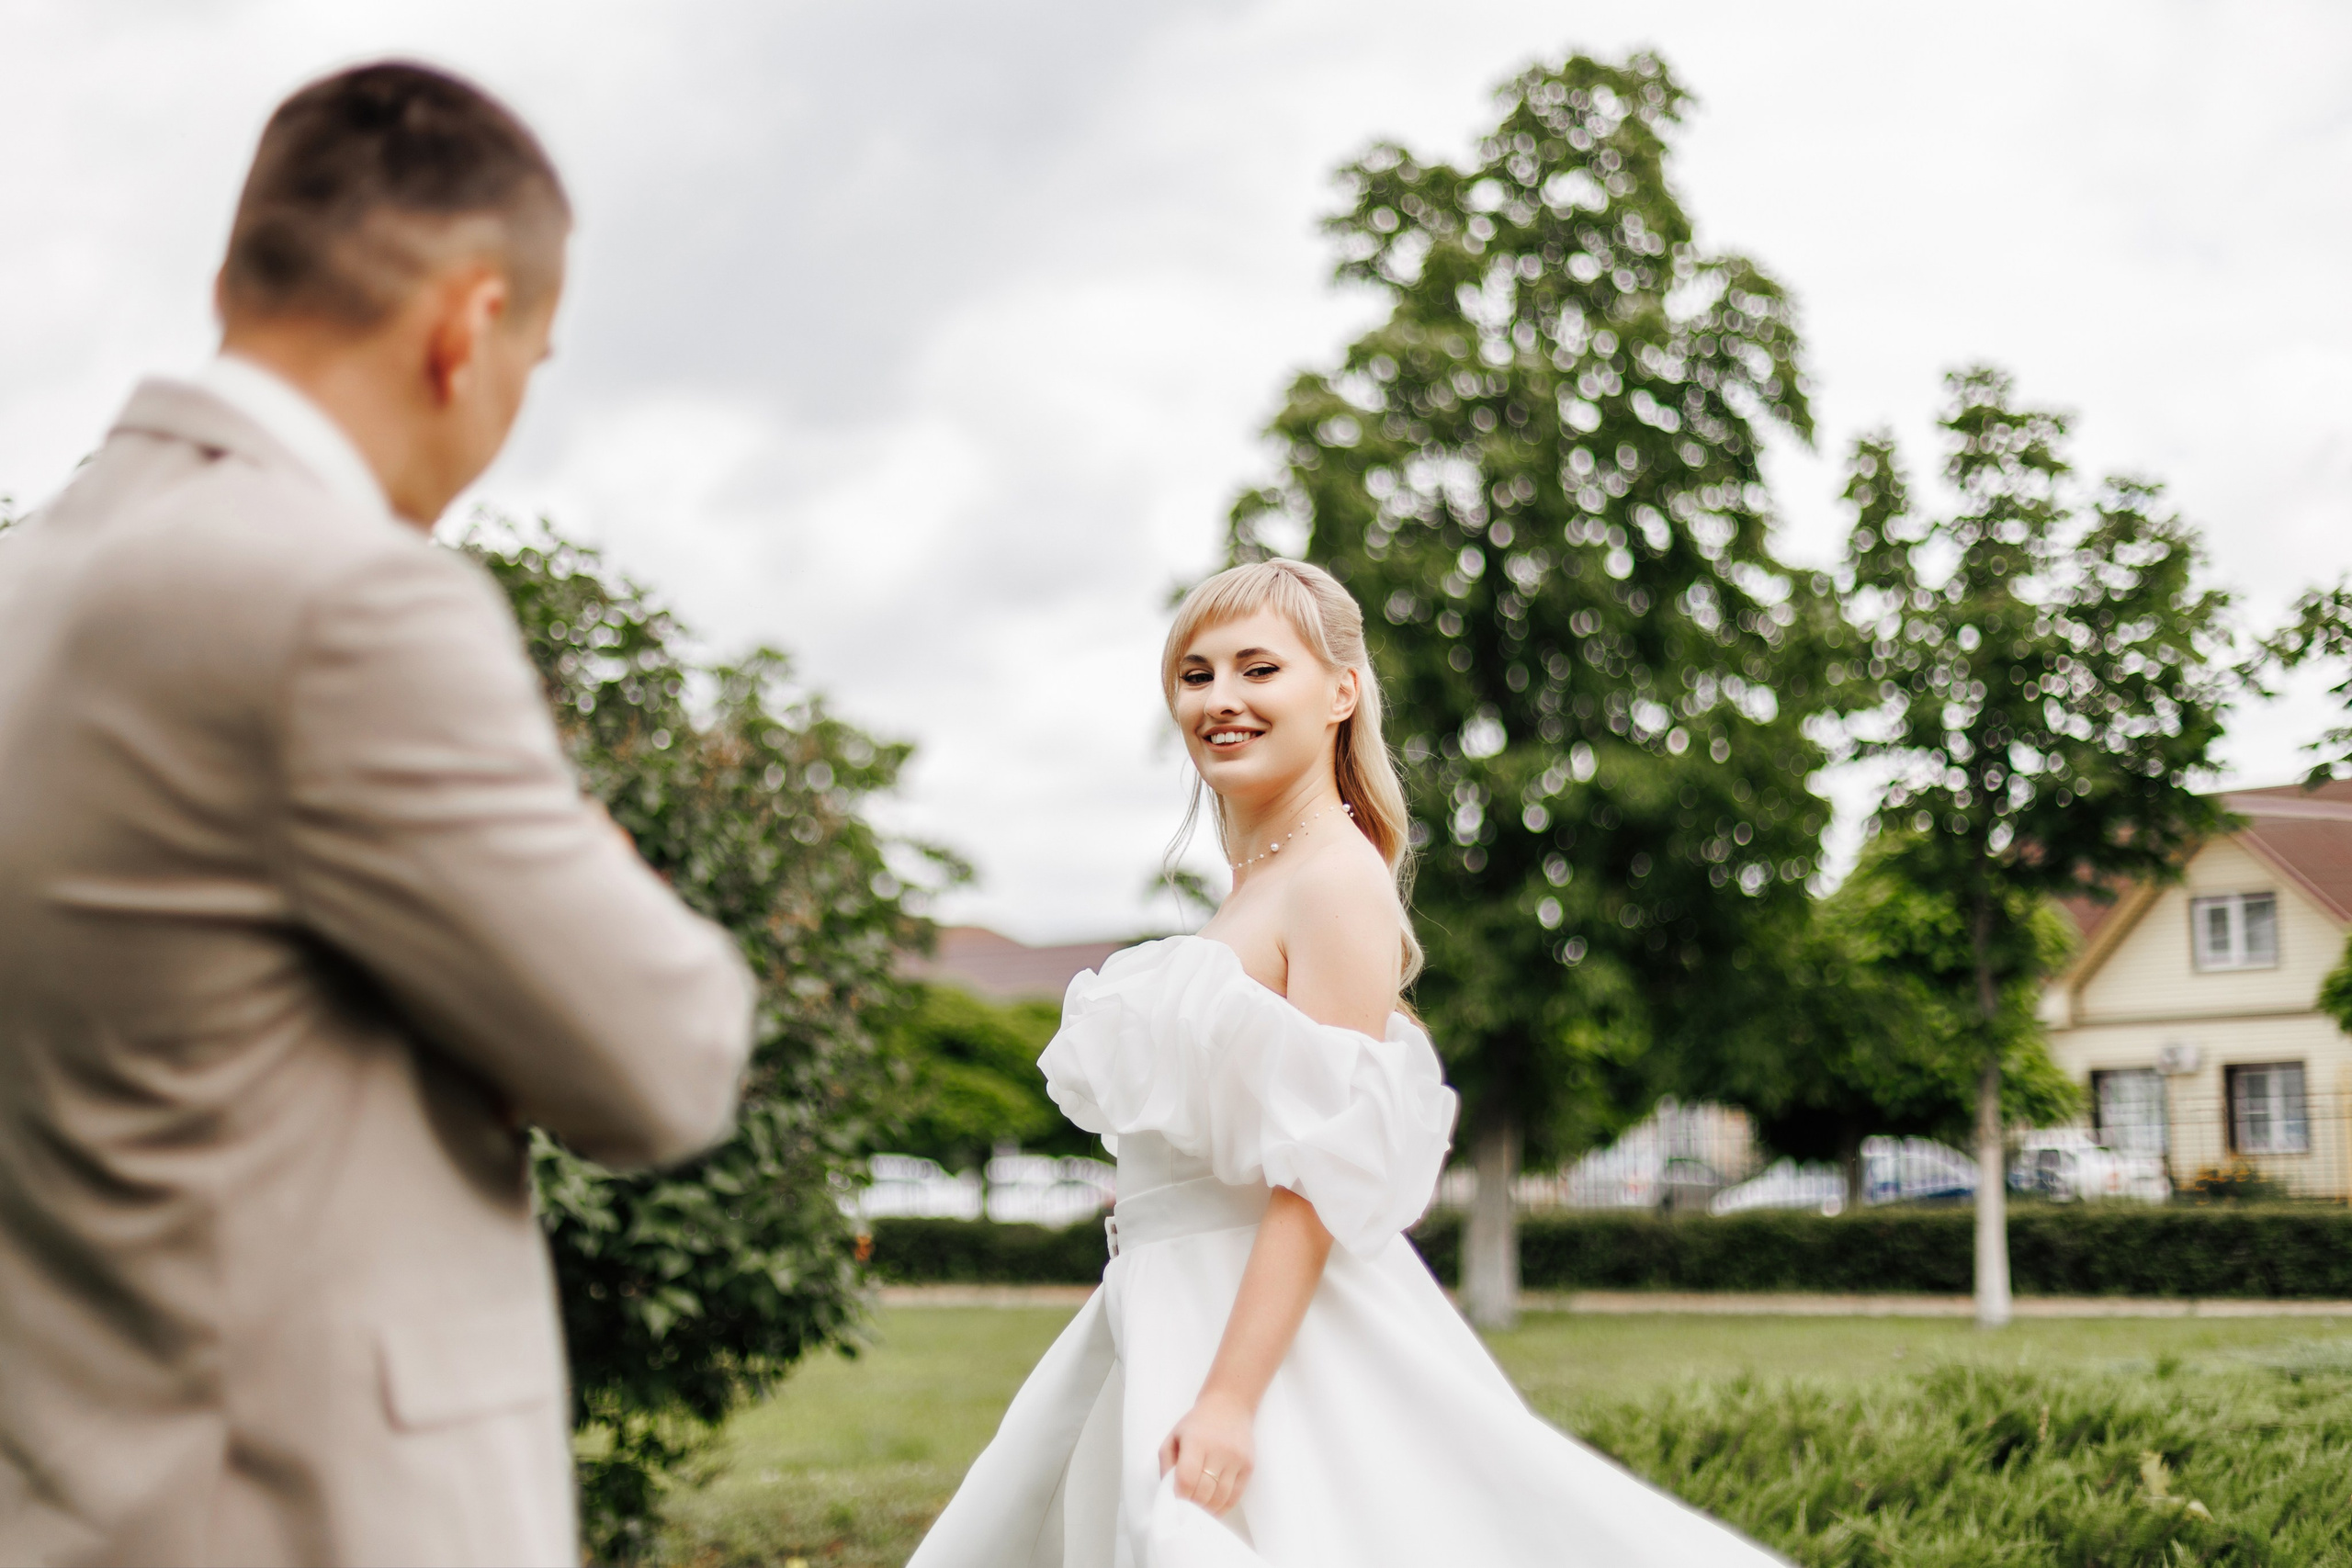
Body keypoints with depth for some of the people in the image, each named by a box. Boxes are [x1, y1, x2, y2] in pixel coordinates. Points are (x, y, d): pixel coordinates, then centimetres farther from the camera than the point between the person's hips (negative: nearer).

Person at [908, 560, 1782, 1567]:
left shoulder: (1339, 879, -12)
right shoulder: (1248, 890, 14)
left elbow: (1323, 1176, -19)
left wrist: (1230, 1398, -25)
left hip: (1275, 1324, -9)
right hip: (1161, 1324, 9)